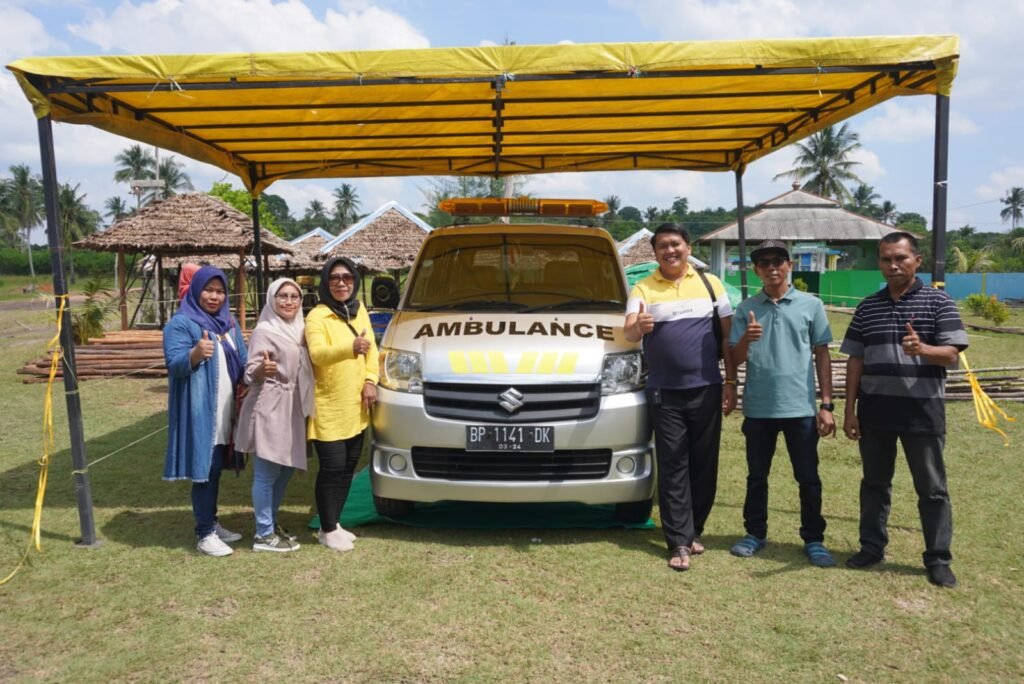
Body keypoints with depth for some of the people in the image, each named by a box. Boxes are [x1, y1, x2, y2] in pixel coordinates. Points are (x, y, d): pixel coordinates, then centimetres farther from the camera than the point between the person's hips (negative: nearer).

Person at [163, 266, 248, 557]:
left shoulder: (229, 322, 14)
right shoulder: (180, 323, -8)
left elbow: (241, 361, 20)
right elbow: (173, 364, -18)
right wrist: (196, 353, -37)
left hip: (225, 411, 7)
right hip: (198, 412, -7)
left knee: (215, 469, 14)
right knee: (204, 469, -5)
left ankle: (212, 523, 26)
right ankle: (205, 534, 4)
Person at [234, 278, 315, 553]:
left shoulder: (297, 329, 12)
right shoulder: (264, 331, -13)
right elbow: (250, 375, -19)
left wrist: (306, 343, 10)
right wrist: (262, 369, -37)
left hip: (292, 409, 9)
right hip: (269, 410, -9)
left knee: (286, 469, 16)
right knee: (267, 474, -2)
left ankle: (271, 523, 30)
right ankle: (264, 535, 8)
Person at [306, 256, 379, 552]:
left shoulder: (360, 311, 10)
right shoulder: (317, 316, -11)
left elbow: (372, 351, 11)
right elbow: (317, 354, -28)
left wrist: (370, 381, -6)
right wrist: (350, 348, -46)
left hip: (356, 406, 7)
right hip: (329, 408, -6)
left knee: (348, 468, 13)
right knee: (333, 469, -4)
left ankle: (335, 522, 27)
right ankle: (328, 530, 11)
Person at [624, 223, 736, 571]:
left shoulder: (710, 283, 6)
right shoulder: (643, 289, 2)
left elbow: (727, 335, 8)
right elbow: (629, 332, -13)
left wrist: (731, 381, 1)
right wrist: (637, 327, -37)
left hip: (706, 389, 2)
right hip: (665, 393, -1)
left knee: (704, 464, 8)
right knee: (673, 468, 0)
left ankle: (693, 531, 24)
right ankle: (679, 542, 5)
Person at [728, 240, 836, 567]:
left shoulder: (811, 304, 2)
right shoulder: (746, 309, 4)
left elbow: (822, 356, 4)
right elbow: (734, 359, 2)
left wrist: (826, 405, -1)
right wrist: (745, 339, -20)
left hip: (801, 407, -1)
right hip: (758, 408, 1)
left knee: (808, 477, 6)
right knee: (757, 476, 12)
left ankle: (813, 540, 19)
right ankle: (755, 534, 25)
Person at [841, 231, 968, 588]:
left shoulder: (938, 302, -3)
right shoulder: (867, 307, 6)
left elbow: (951, 355, -9)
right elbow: (855, 360, 6)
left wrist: (922, 349, -31)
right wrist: (849, 409, 2)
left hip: (922, 409, -3)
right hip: (875, 409, 3)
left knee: (932, 487, 6)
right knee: (874, 482, 13)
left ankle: (938, 559, 18)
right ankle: (872, 546, 25)